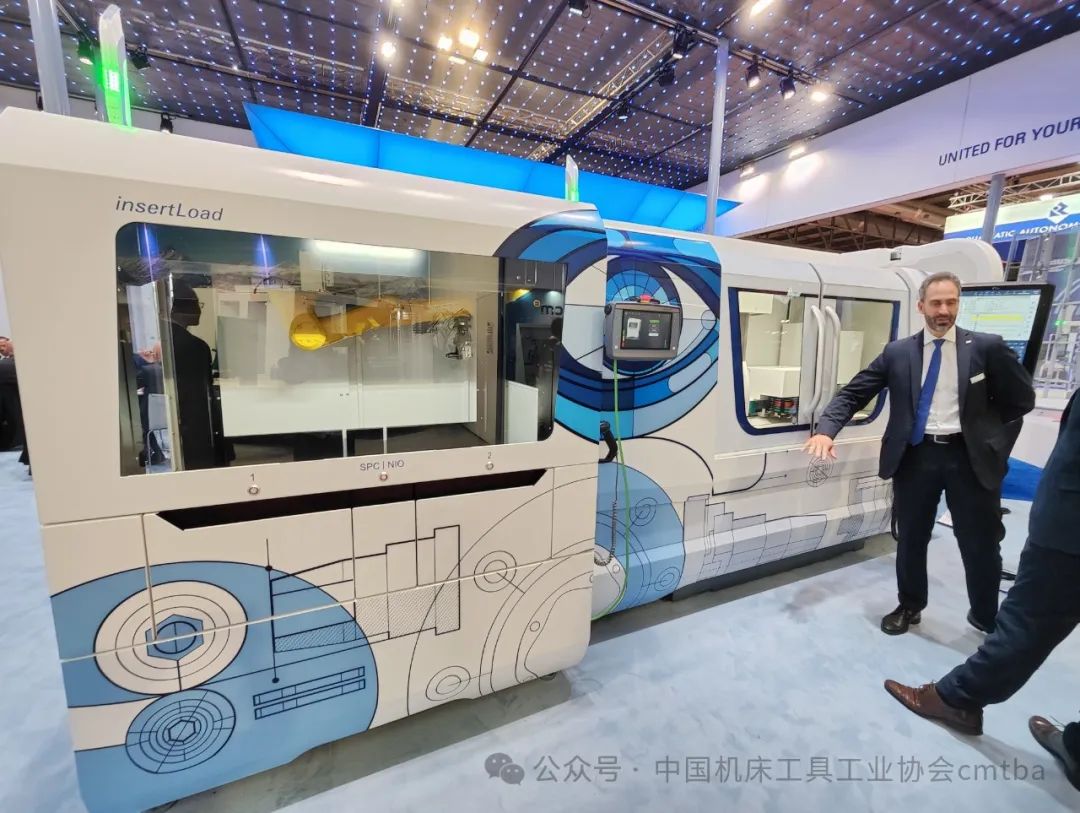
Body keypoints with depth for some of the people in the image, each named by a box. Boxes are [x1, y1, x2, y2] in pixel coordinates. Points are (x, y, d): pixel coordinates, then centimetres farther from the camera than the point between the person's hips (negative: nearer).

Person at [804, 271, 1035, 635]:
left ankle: (988, 617, 37)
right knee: (911, 540, 13)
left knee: (981, 544, 13)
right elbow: (852, 394, -6)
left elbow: (1021, 399, 8)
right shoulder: (897, 353, 1)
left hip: (970, 457, 0)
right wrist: (826, 430, -20)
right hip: (915, 456, 0)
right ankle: (909, 607, 34)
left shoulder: (986, 347, 1)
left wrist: (982, 428, 3)